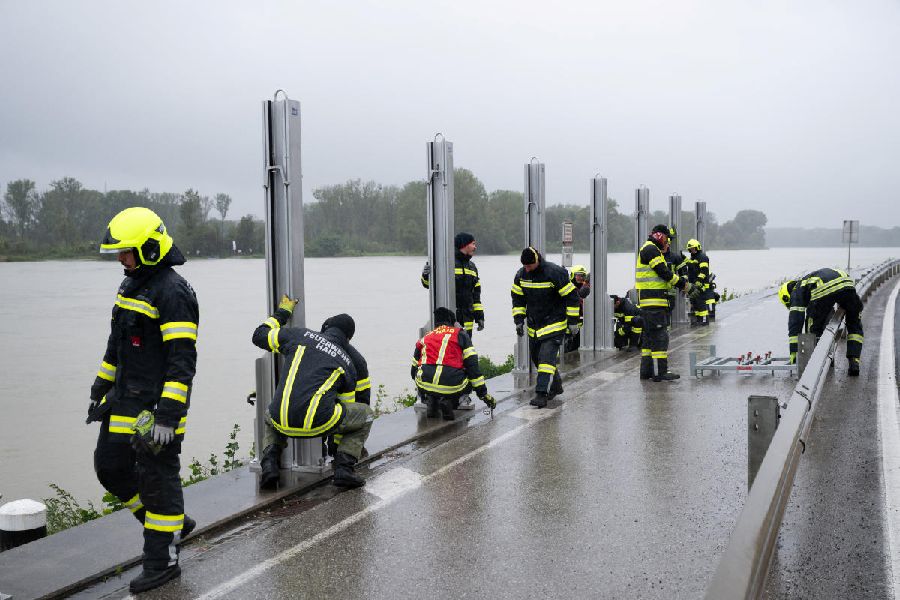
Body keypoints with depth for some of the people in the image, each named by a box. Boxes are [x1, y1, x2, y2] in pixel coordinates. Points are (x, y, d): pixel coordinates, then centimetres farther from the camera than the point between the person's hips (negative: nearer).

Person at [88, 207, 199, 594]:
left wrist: (168, 417, -25)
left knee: (157, 477, -1)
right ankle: (173, 525, 28)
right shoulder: (131, 286, 12)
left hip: (158, 404, -10)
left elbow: (182, 361, -22)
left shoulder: (173, 293, -18)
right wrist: (100, 391, 21)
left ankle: (162, 561, 13)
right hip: (124, 401, 10)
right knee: (111, 467, 13)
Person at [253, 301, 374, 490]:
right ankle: (343, 467, 5)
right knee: (365, 413, 23)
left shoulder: (300, 335, 17)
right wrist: (337, 445, 45)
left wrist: (282, 313, 45)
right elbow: (346, 410, 29)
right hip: (316, 424, -3)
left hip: (283, 421, 3)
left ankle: (269, 463, 13)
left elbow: (260, 336, 29)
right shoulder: (349, 364, 20)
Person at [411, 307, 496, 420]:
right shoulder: (460, 334, 14)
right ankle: (448, 401, 0)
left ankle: (431, 400, 10)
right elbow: (472, 365, 7)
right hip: (452, 386, -3)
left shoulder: (424, 338, 22)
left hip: (426, 386, 3)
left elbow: (414, 370, 29)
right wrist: (483, 393, 12)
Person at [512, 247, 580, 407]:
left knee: (547, 356, -17)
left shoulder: (555, 273, -19)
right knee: (536, 357, 12)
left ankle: (542, 393, -18)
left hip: (554, 323, -7)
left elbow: (572, 297, -12)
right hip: (533, 325, 7)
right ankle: (556, 385, 31)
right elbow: (517, 298, 11)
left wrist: (573, 322, -11)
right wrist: (519, 321, 5)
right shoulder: (521, 275, -2)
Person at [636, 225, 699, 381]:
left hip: (648, 301, 11)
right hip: (654, 299, -11)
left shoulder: (649, 250, 23)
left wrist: (684, 285, 13)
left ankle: (646, 370, 18)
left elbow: (664, 275, 20)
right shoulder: (650, 249, -10)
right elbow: (664, 273, -16)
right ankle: (660, 372, -9)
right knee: (660, 335, -10)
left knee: (649, 336, 14)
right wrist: (686, 285, -10)